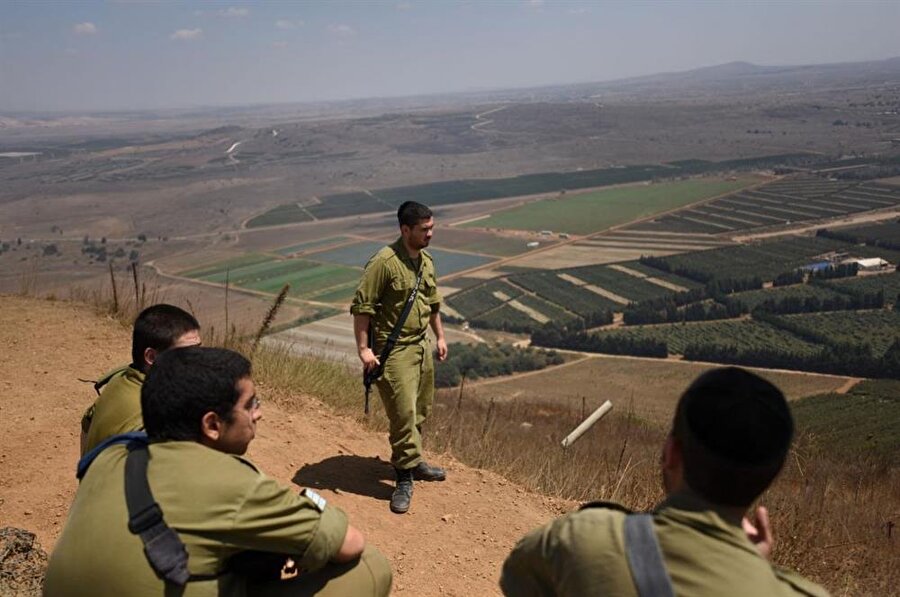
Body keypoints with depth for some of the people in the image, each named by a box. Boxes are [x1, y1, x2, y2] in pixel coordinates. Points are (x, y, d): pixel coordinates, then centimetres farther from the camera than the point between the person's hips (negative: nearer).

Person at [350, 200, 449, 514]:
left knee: (421, 409, 17)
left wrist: (440, 336, 21)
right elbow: (361, 306, -17)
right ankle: (404, 478, 7)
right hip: (394, 349, -8)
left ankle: (412, 461, 35)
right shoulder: (384, 261, -18)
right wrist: (364, 348, -19)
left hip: (421, 345, 8)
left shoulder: (426, 261, 8)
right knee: (403, 412, -7)